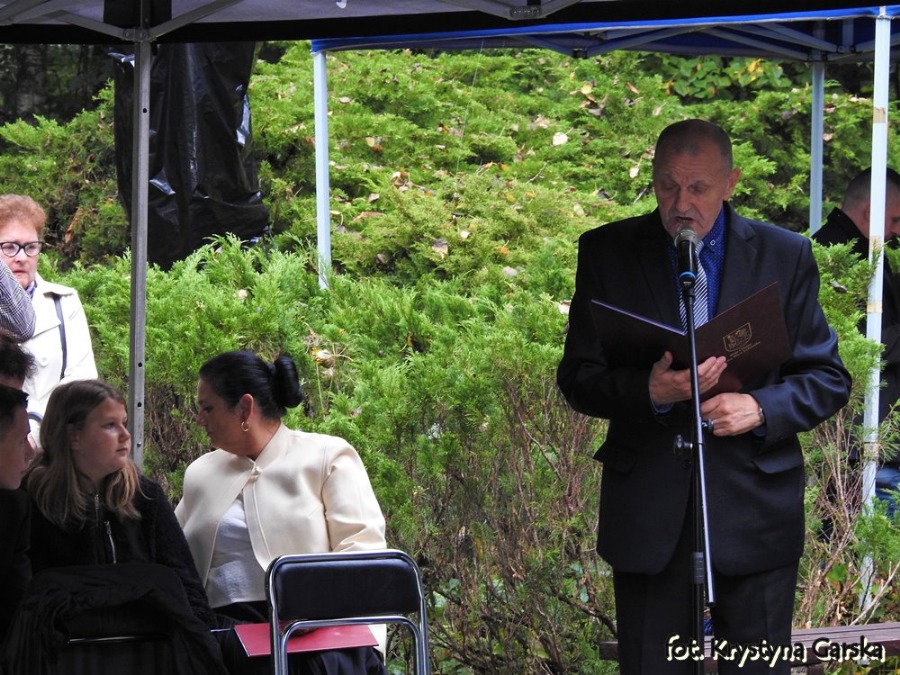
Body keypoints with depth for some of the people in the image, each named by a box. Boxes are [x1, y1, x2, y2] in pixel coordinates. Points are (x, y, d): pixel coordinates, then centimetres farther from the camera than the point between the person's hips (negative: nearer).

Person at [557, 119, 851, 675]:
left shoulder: (785, 257, 3)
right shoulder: (607, 253, 3)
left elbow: (829, 379, 5)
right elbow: (577, 379, 1)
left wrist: (760, 408, -15)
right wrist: (648, 392, -20)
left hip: (754, 506, 0)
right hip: (648, 515, 0)